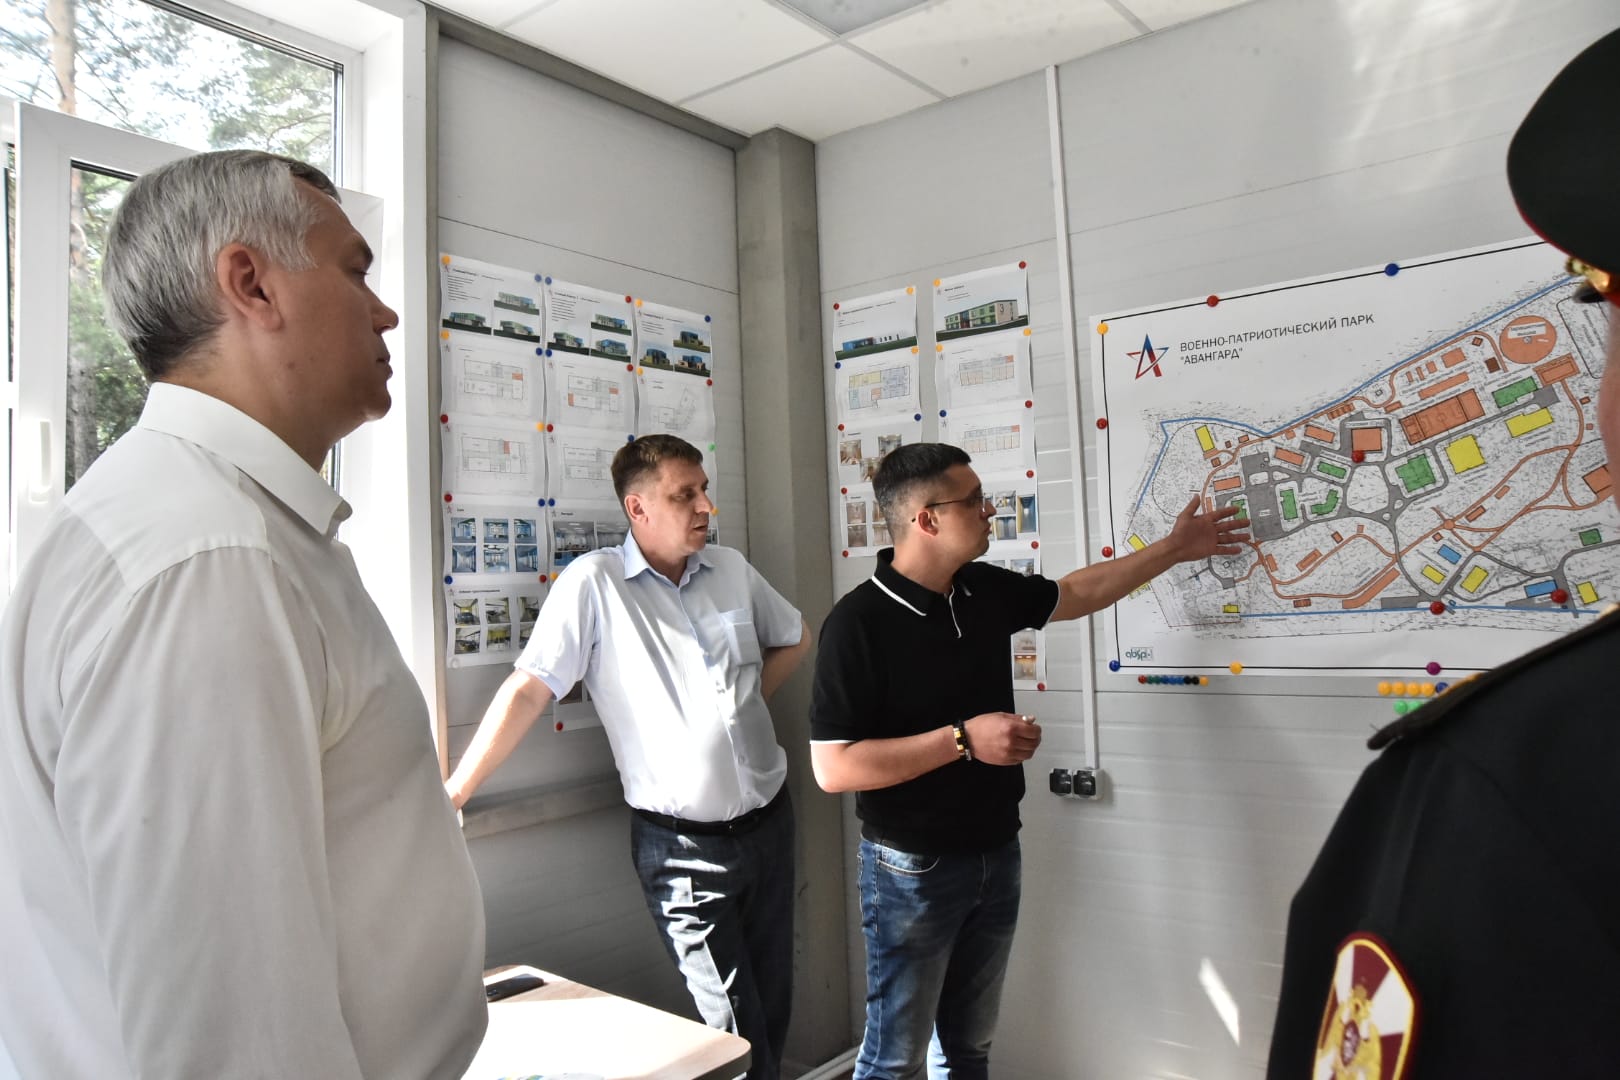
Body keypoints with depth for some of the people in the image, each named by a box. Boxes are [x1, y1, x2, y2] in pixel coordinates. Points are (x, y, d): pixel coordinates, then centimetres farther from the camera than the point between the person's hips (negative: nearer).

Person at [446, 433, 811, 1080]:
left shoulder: (731, 568, 3)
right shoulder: (595, 583, -12)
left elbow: (795, 638, 20)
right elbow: (529, 689, -13)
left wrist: (746, 700, 8)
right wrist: (452, 792, -16)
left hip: (768, 819, 5)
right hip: (684, 844, -5)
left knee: (773, 1009, 18)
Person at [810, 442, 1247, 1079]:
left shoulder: (986, 590, 0)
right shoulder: (858, 623, -21)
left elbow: (1076, 593, 18)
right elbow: (833, 768, -24)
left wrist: (1175, 549, 19)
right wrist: (962, 739, -26)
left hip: (996, 855, 7)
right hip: (912, 869, -6)